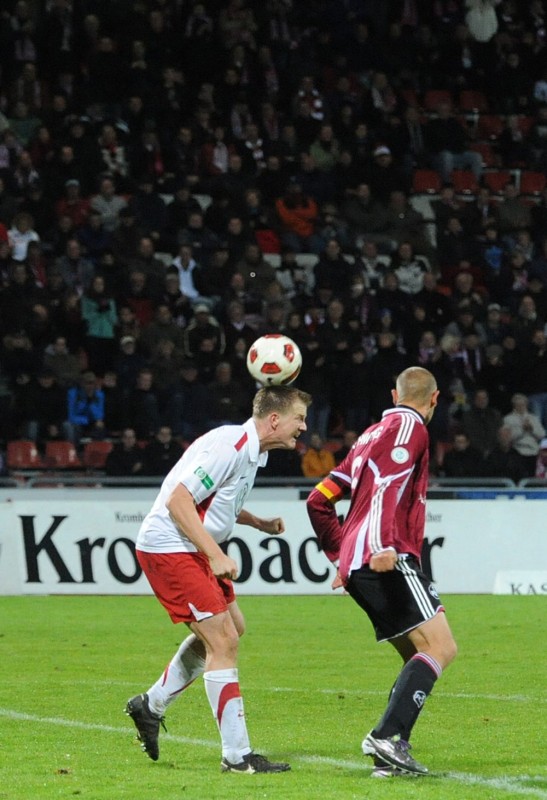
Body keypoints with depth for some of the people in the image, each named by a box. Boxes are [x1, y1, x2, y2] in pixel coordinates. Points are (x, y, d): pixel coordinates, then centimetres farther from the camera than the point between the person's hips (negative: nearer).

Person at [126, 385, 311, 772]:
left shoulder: (252, 450, 10)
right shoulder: (229, 446, -21)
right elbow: (178, 501, -25)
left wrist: (258, 522, 9)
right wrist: (216, 556, -26)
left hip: (190, 549, 11)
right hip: (168, 548, -11)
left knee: (231, 627, 20)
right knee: (223, 642, -12)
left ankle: (151, 706, 30)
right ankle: (237, 755, -9)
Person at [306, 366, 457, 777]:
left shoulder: (372, 433, 27)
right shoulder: (410, 427, 1)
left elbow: (319, 500, 27)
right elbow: (385, 484, -18)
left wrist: (341, 555, 30)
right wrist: (382, 545, -28)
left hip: (357, 567, 9)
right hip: (389, 561, -9)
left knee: (421, 659, 10)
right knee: (441, 647, -15)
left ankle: (391, 755, -1)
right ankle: (388, 736, -28)